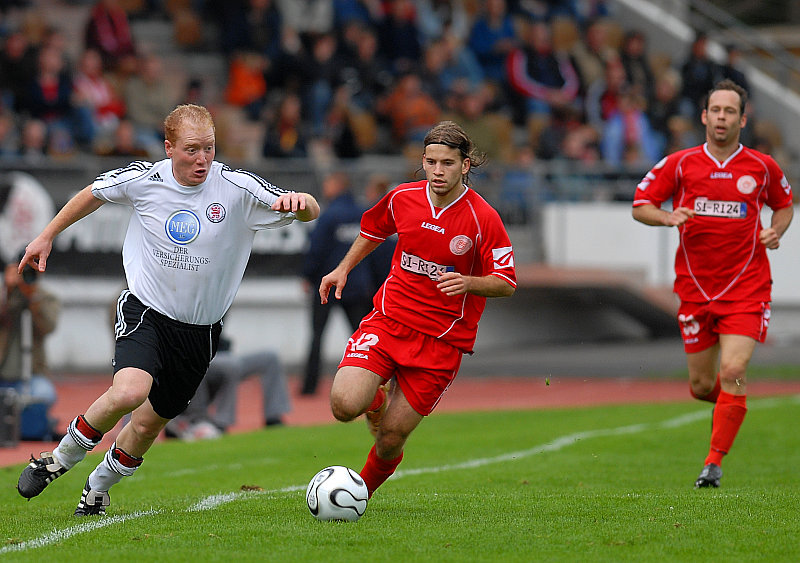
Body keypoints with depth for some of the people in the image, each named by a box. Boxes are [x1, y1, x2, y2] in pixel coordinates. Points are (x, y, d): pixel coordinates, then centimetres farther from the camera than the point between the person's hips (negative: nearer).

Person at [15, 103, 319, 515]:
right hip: (145, 311, -2)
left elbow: (309, 212, -12)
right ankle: (61, 458, -4)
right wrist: (47, 236, 18)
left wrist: (298, 201, -36)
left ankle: (98, 488, 38)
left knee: (149, 423, 10)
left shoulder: (237, 188, -12)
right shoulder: (143, 179, -9)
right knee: (129, 392, -29)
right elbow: (93, 194, 12)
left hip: (200, 330, 2)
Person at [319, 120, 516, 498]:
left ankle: (365, 486, 29)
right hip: (388, 320, 2)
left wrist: (468, 283, -25)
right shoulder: (402, 198, 0)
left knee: (391, 437, -3)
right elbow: (373, 230, 23)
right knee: (344, 406, -20)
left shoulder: (483, 219, -11)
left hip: (442, 338, -2)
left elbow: (506, 282, -7)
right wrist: (343, 269, 15)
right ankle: (377, 399, 17)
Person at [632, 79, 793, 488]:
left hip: (746, 288, -2)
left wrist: (776, 231, -1)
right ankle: (727, 404, 44)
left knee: (733, 372, -17)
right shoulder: (680, 164, 0)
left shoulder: (762, 167, 2)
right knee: (701, 386, 7)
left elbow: (784, 204, 20)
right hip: (695, 287, 2)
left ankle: (714, 463, -8)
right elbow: (639, 206, 5)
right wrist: (668, 217, -15)